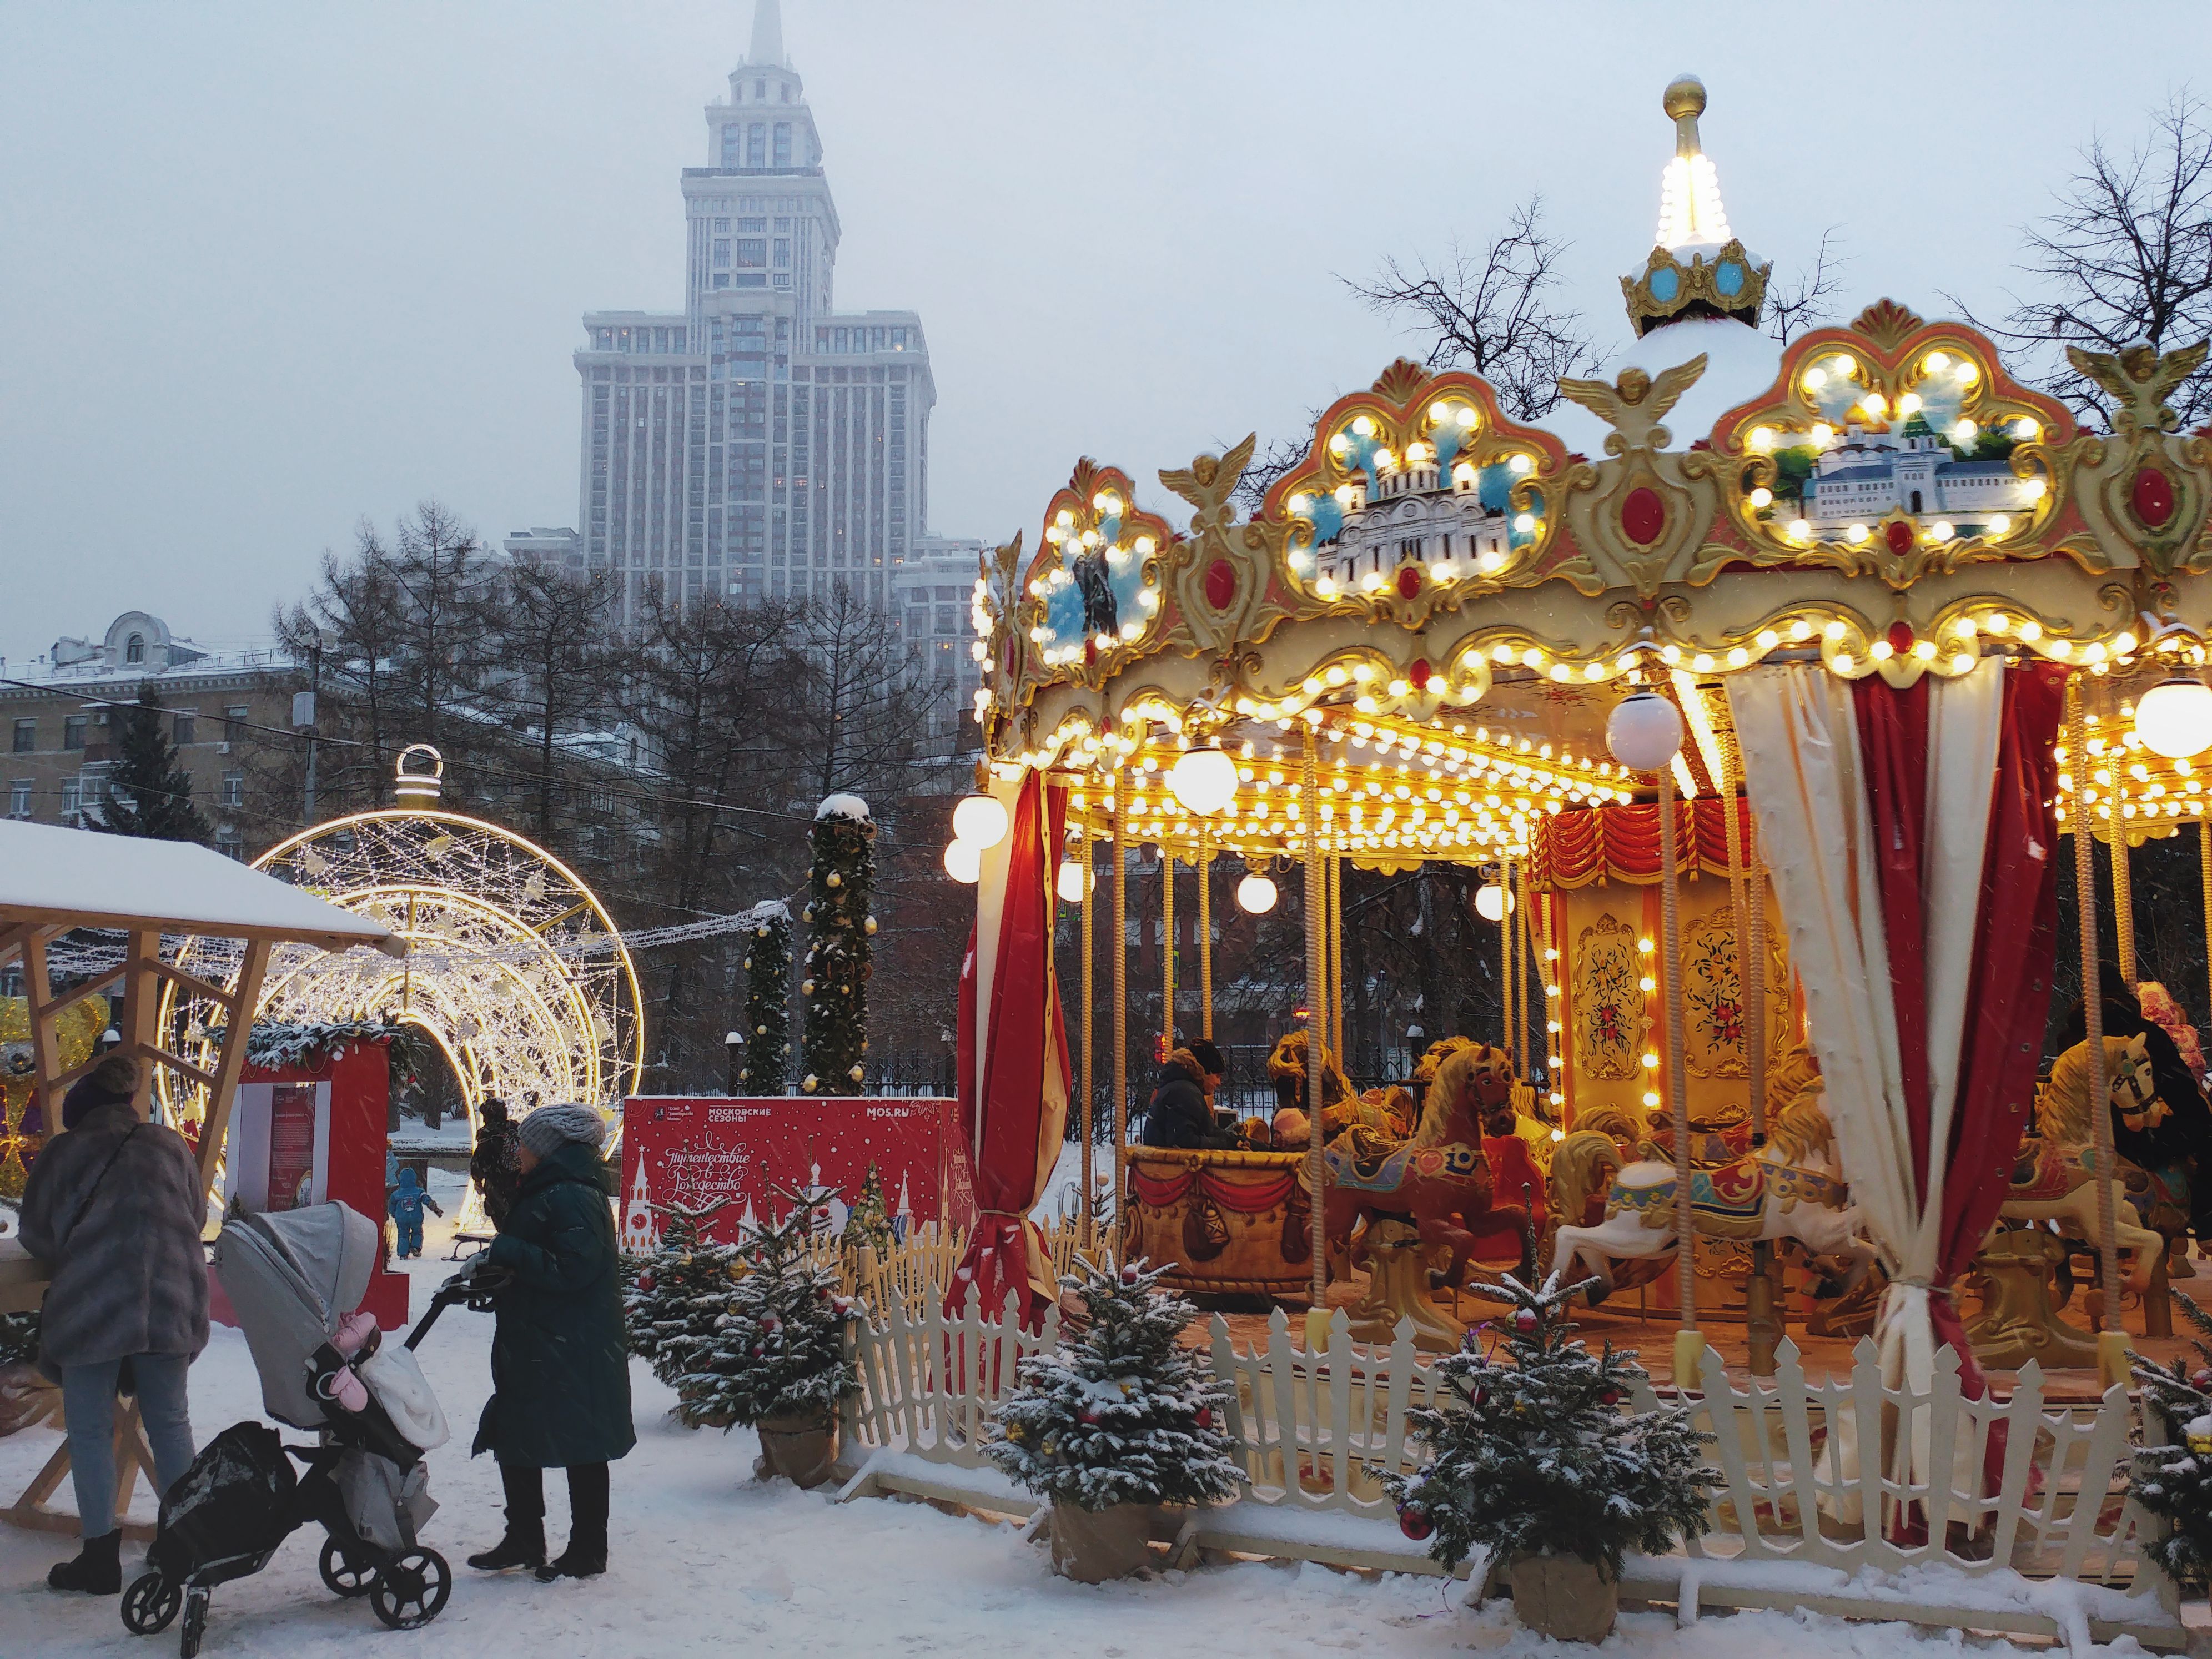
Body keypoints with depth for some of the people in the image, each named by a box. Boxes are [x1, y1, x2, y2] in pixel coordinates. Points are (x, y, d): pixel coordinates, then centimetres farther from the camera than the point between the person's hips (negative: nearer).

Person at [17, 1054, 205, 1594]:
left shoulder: (62, 1152, 7)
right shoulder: (170, 1145, 15)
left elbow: (36, 1235, 13)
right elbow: (197, 1217, 20)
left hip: (90, 1303, -3)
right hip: (172, 1301, 3)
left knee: (90, 1430, 8)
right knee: (169, 1420, 15)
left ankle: (100, 1556, 10)